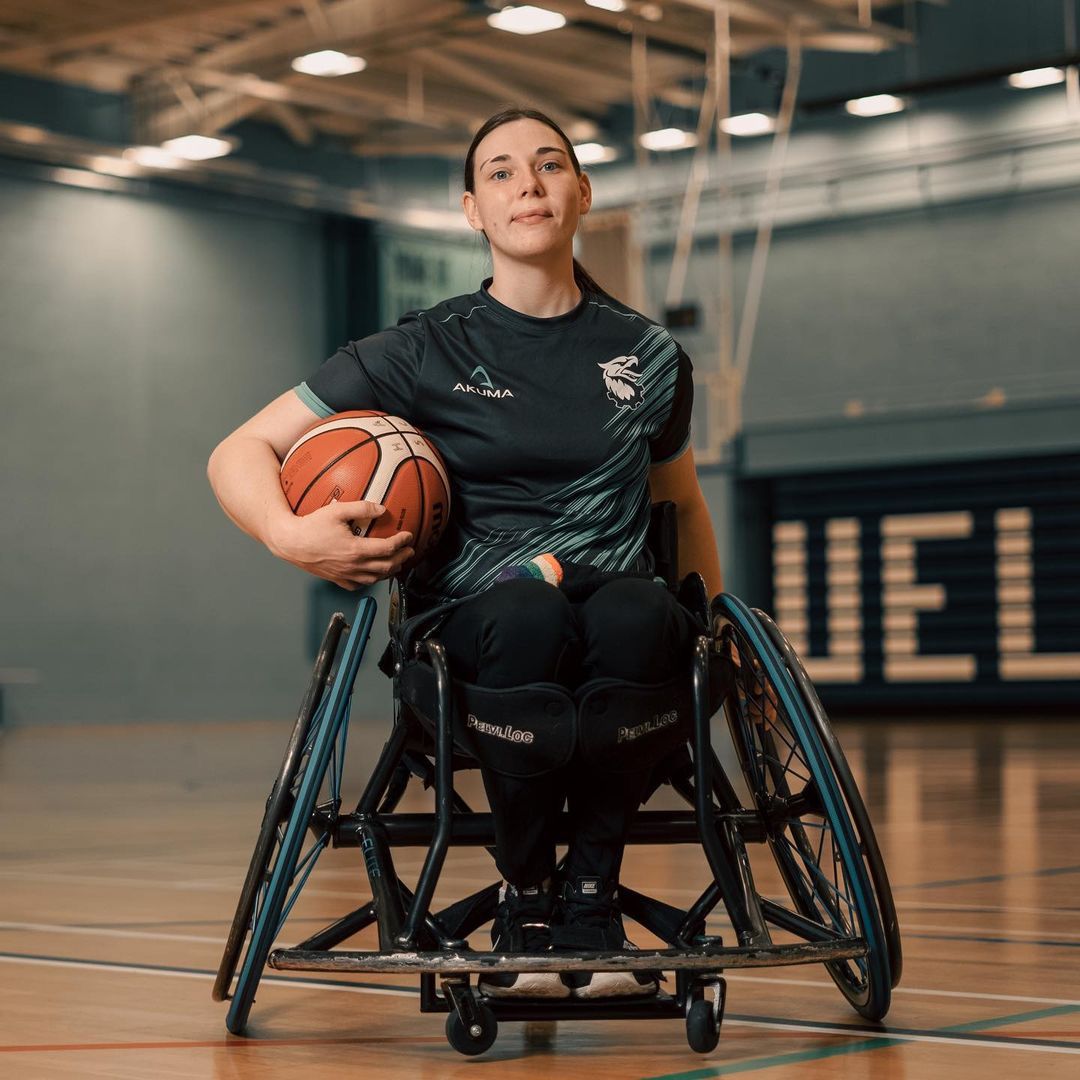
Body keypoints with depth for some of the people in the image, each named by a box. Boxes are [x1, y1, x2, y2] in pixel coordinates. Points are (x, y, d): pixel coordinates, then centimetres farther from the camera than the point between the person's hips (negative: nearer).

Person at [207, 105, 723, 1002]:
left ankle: (593, 889, -19)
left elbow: (684, 502, 29)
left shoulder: (648, 357, 11)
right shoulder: (428, 352, 4)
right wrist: (290, 533, -18)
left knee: (634, 611, -36)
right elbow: (239, 454, 3)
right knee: (527, 611, -38)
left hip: (623, 620, 1)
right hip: (473, 634, -1)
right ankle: (524, 891, -16)